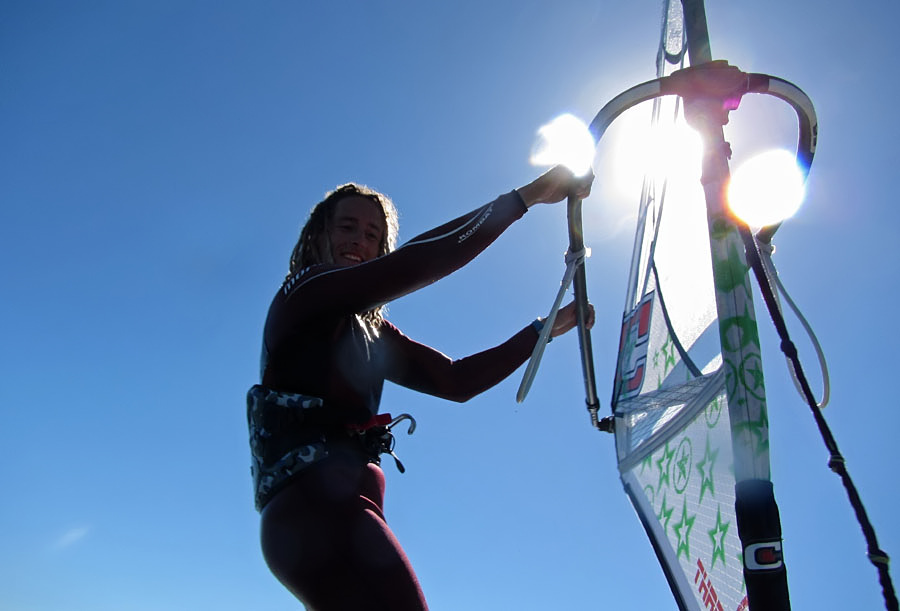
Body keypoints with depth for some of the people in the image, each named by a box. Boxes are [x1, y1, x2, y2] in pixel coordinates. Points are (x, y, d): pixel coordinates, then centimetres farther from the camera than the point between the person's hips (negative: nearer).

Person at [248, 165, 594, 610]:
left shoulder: (373, 333, 25)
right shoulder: (304, 290, 2)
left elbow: (456, 380, 18)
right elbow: (413, 265, -11)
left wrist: (544, 328, 14)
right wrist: (525, 196, -8)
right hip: (312, 494, -9)